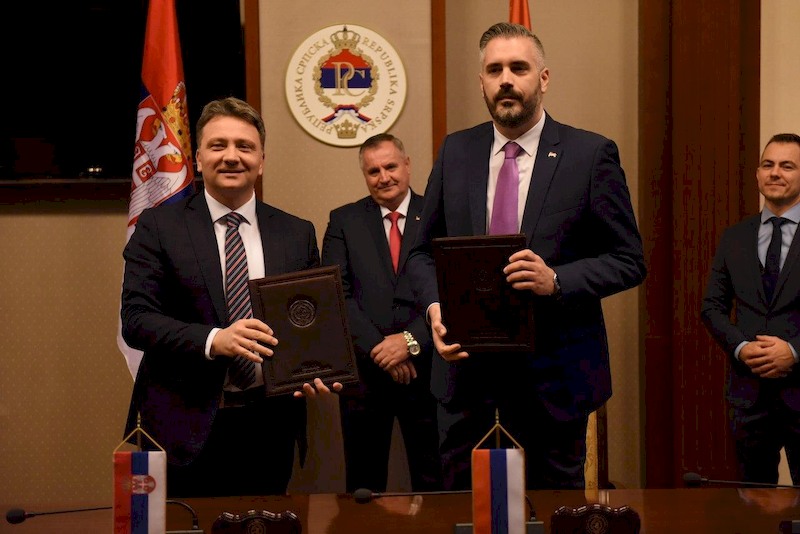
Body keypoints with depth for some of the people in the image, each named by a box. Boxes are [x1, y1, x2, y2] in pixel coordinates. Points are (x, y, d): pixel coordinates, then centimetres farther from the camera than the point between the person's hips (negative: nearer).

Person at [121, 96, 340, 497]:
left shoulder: (298, 234, 9)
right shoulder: (158, 227, 1)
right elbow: (136, 319, -7)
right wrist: (212, 340, -22)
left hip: (269, 429, 3)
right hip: (186, 427, -2)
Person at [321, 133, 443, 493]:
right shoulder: (343, 221, 7)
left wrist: (411, 340, -15)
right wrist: (378, 349, -12)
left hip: (425, 368, -1)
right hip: (363, 370, 1)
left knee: (433, 479, 5)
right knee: (364, 483, 9)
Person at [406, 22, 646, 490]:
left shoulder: (591, 154, -4)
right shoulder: (455, 152, 7)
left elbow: (629, 260, -3)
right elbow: (424, 251, 12)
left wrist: (556, 279, -20)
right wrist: (435, 306, -7)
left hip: (555, 368, -2)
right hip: (467, 360, 3)